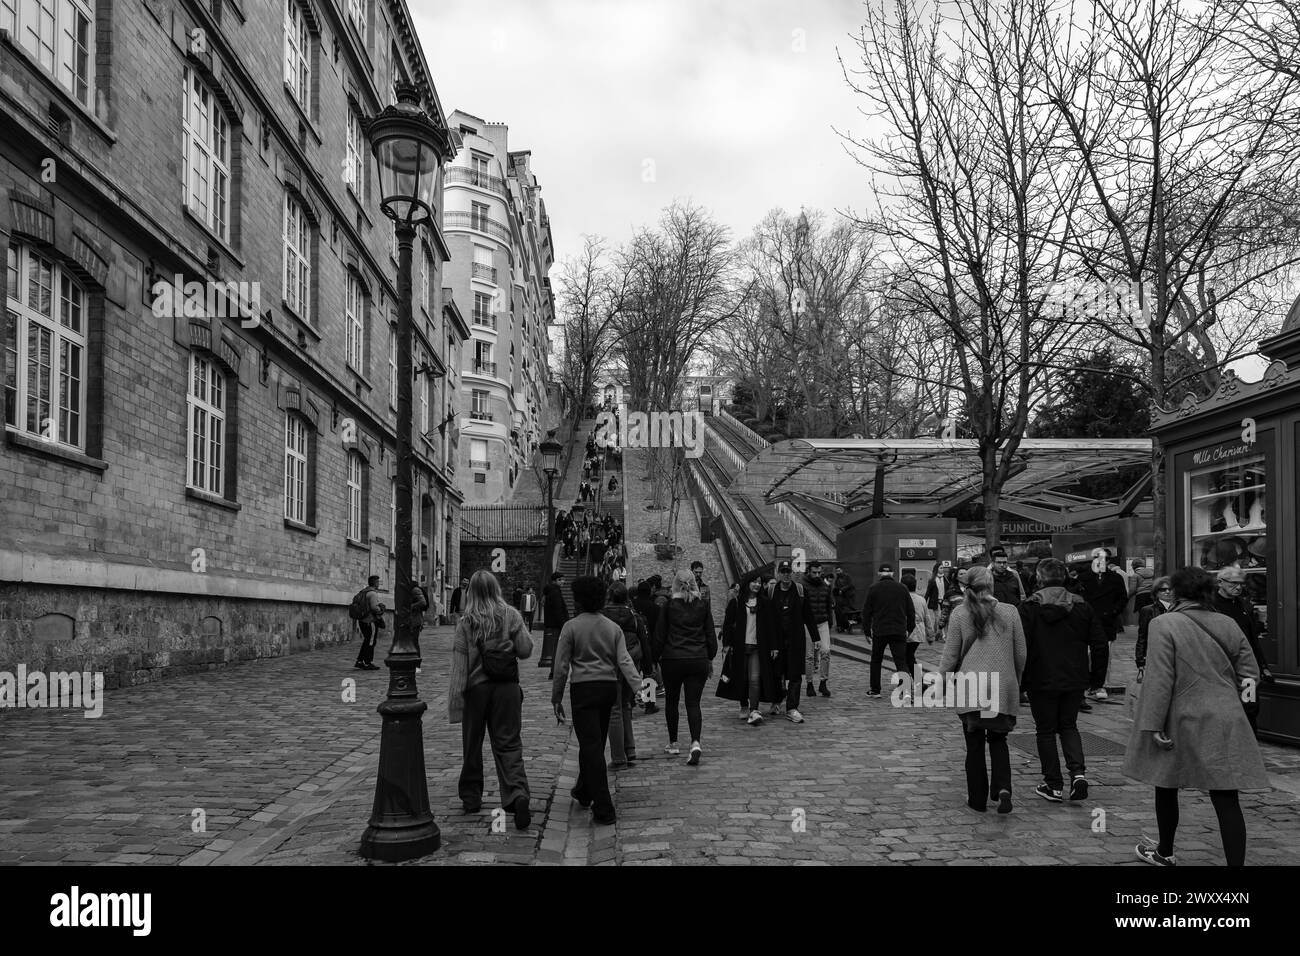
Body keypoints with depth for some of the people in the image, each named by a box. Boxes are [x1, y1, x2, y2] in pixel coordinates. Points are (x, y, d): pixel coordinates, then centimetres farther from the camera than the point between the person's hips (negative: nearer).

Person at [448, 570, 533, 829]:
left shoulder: (466, 621, -6)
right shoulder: (511, 616, -3)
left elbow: (459, 661, -7)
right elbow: (525, 650, -1)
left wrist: (455, 697, -5)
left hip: (476, 687, -1)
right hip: (507, 686, 1)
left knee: (472, 744, 15)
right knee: (508, 743, 2)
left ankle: (471, 797, 25)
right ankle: (517, 794, -18)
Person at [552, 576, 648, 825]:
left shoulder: (571, 627, -5)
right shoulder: (613, 627, 7)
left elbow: (561, 666, -5)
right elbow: (624, 661, -5)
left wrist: (556, 698, 2)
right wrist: (639, 685, -10)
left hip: (584, 688, -5)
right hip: (609, 687, 5)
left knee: (591, 745, -4)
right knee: (596, 743, 20)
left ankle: (603, 808, -8)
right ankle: (584, 791, 39)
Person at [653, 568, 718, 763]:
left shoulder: (669, 605, -5)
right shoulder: (703, 605, 1)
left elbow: (659, 635, -1)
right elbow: (711, 635, 6)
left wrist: (656, 658, 9)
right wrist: (710, 658, 16)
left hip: (672, 659, -1)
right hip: (698, 660, 1)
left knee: (671, 702, 15)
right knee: (693, 703, 2)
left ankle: (673, 744, 23)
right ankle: (695, 743, -17)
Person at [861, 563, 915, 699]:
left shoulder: (873, 589, -1)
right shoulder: (902, 588, 5)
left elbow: (866, 611, -1)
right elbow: (911, 610, 8)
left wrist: (866, 630, 6)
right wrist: (910, 629, 17)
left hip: (879, 631, -1)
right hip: (899, 631, 1)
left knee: (876, 660, 16)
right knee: (901, 662, 0)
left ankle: (875, 689, 20)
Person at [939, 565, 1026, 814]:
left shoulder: (960, 613, -5)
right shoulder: (1010, 612, 0)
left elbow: (951, 655, -2)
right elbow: (1021, 654, 6)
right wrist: (1016, 682, 21)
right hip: (1004, 688, 2)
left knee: (975, 745, 9)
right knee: (998, 741, 15)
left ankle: (978, 799, 14)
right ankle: (1003, 789, -4)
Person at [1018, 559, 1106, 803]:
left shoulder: (1030, 606, -11)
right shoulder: (1080, 605, 0)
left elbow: (1021, 645, -14)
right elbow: (1099, 640, 0)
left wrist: (1020, 679, -5)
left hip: (1041, 680, -3)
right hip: (1074, 679, 4)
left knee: (1046, 731, 8)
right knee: (1068, 725, 19)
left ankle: (1054, 785, 11)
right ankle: (1078, 771, 0)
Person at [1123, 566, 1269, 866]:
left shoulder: (1164, 625, -12)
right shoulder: (1228, 624, 5)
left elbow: (1159, 679, -15)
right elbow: (1248, 667, 11)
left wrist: (1153, 724, -13)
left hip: (1183, 722, -3)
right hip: (1226, 723, 4)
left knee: (1167, 788, 15)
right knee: (1226, 797, 1)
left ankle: (1165, 853, 31)